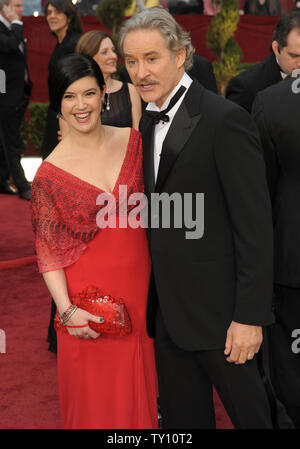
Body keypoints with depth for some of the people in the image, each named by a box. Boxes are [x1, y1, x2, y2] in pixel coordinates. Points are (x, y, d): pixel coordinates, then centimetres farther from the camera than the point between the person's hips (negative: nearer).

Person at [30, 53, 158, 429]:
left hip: (140, 285, 3)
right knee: (97, 398, 10)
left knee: (139, 387, 17)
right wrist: (67, 310, -20)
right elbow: (48, 250, -10)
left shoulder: (132, 140, 0)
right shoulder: (50, 173, -10)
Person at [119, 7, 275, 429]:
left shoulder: (225, 120, -16)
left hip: (219, 310, -7)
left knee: (251, 413, 9)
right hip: (168, 310, 7)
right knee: (182, 415, 17)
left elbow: (254, 225, -17)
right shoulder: (150, 121, 9)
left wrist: (250, 315, -18)